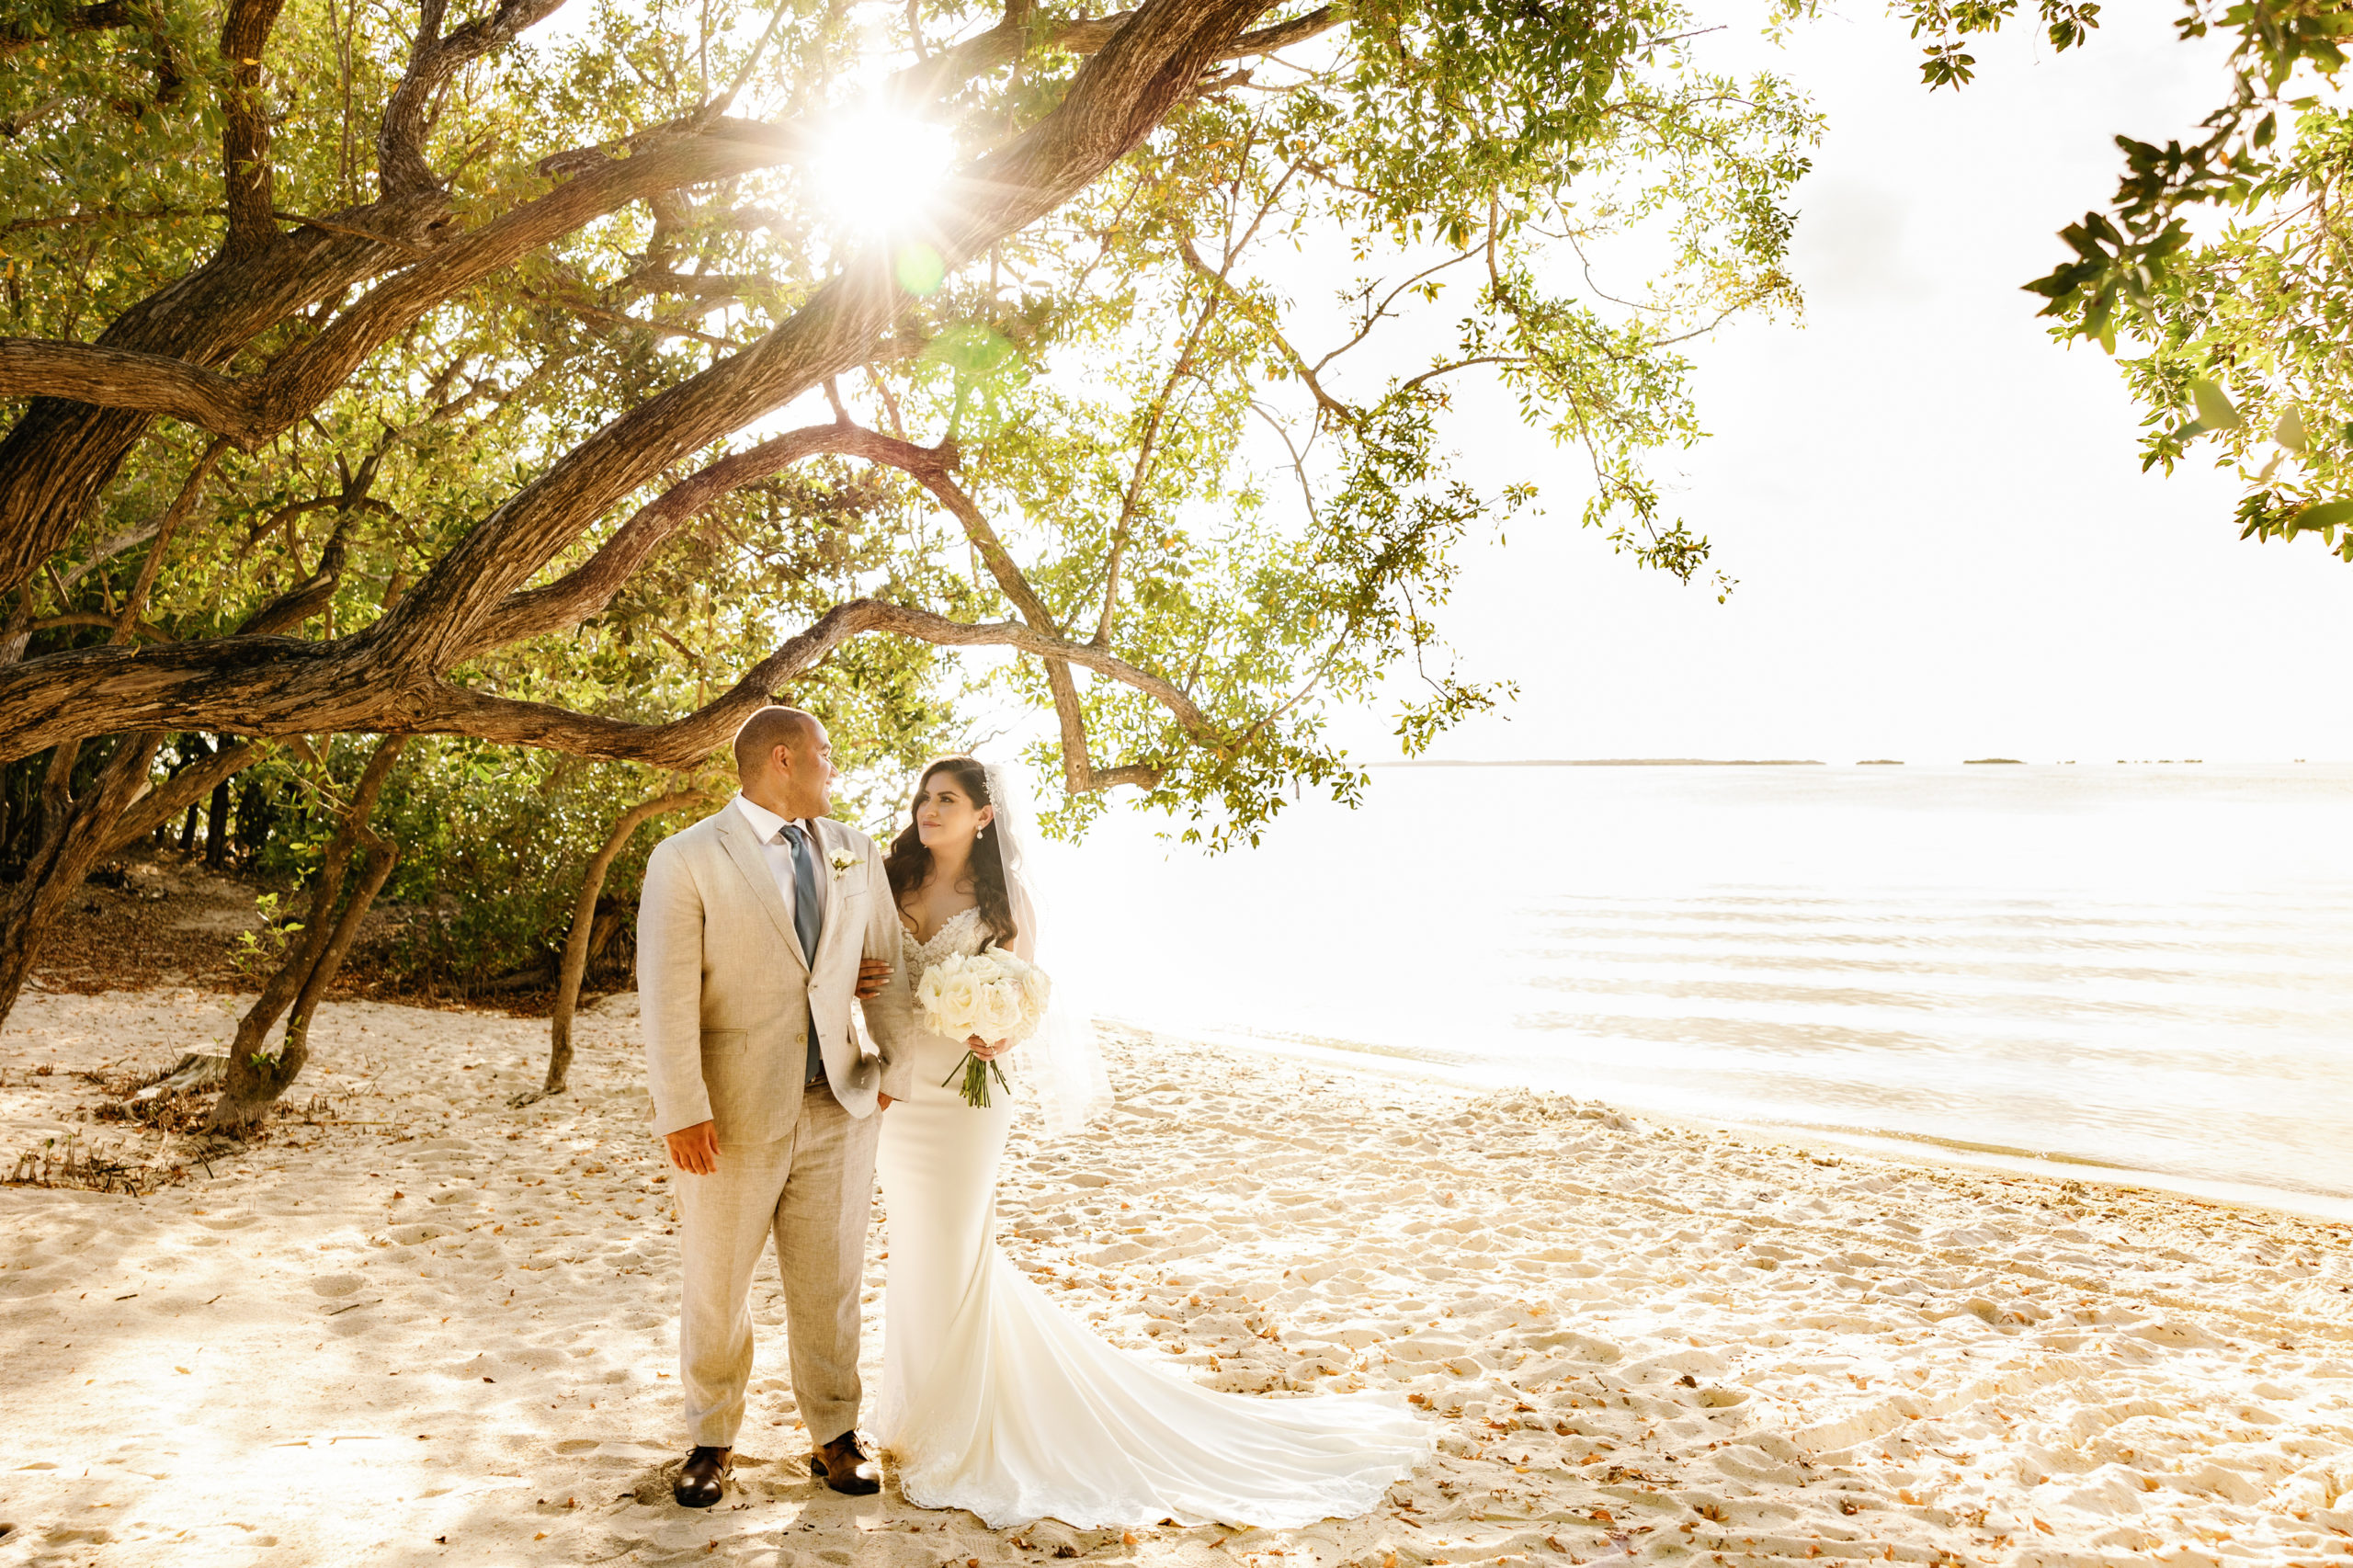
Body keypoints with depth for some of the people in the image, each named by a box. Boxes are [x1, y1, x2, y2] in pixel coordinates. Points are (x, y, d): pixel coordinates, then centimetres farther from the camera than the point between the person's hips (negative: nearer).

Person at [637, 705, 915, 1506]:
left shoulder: (857, 854, 7)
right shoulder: (686, 860, -7)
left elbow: (888, 965, 12)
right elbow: (667, 995, -12)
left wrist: (896, 1069, 12)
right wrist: (683, 1113, -16)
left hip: (839, 1109, 3)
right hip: (734, 1116, -3)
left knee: (830, 1284, 13)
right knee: (715, 1288, 12)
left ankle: (834, 1437, 31)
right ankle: (712, 1440, 32)